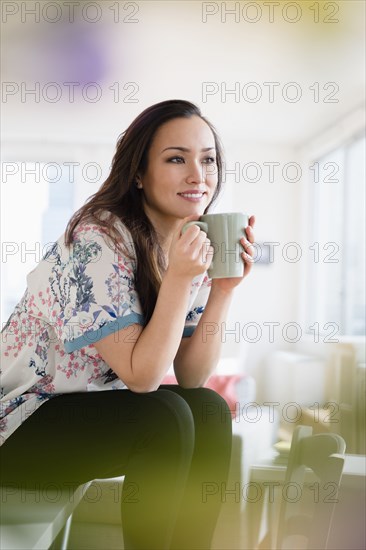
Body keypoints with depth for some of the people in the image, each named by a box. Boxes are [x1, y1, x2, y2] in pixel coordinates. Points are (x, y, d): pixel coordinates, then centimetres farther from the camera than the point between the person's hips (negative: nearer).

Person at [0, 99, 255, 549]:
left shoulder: (191, 246, -1)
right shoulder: (98, 241, -24)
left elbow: (190, 378, -4)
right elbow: (141, 377, -25)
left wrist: (224, 288, -13)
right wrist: (178, 280, -31)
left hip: (90, 407, 7)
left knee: (209, 411, -12)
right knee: (166, 419, -26)